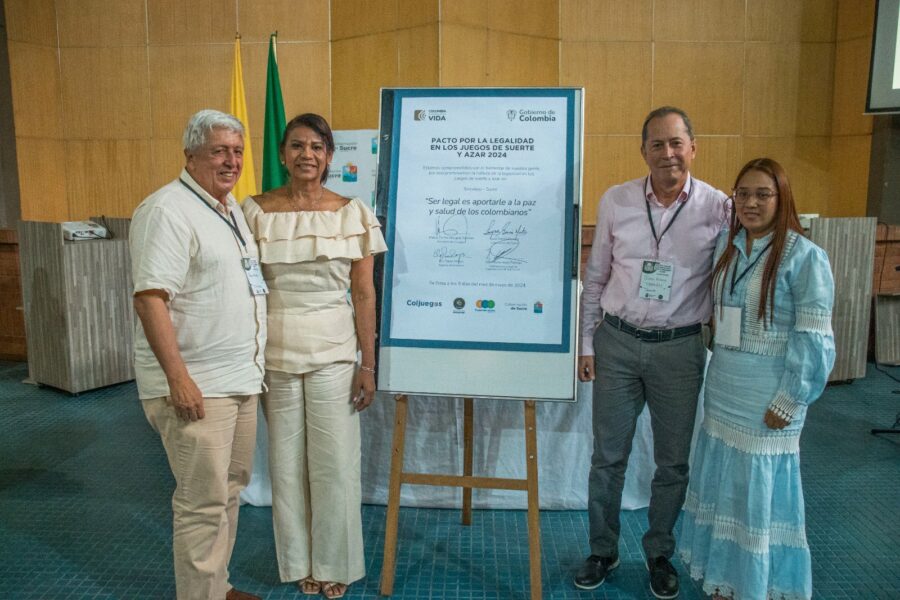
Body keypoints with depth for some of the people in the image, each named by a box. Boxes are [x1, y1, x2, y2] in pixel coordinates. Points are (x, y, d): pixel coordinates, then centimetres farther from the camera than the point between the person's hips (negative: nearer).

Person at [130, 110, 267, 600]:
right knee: (203, 502, -2)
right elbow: (149, 298, -21)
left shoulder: (232, 208, 15)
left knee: (229, 490, 18)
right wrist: (178, 377, -26)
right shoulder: (167, 211, -14)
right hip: (196, 385, -9)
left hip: (240, 377, 9)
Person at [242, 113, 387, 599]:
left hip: (333, 353, 0)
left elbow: (364, 294, 0)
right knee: (286, 462, 12)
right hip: (274, 353, 1)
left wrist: (368, 364, -3)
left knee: (335, 463, 6)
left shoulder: (352, 213, 0)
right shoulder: (257, 211, 0)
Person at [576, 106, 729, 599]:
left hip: (680, 348, 0)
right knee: (608, 455, 10)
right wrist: (586, 343, 5)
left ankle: (659, 554, 35)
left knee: (673, 461, 12)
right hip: (617, 342, 1)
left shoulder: (718, 208, -5)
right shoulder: (615, 201, -1)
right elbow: (595, 278, 5)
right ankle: (602, 551, 31)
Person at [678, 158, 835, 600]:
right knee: (723, 485, 16)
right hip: (723, 389, 6)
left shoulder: (804, 256, -12)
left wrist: (787, 401, -14)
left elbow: (813, 340, -13)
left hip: (767, 396, -6)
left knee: (761, 491, 6)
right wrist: (718, 372, 10)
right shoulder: (726, 246, 7)